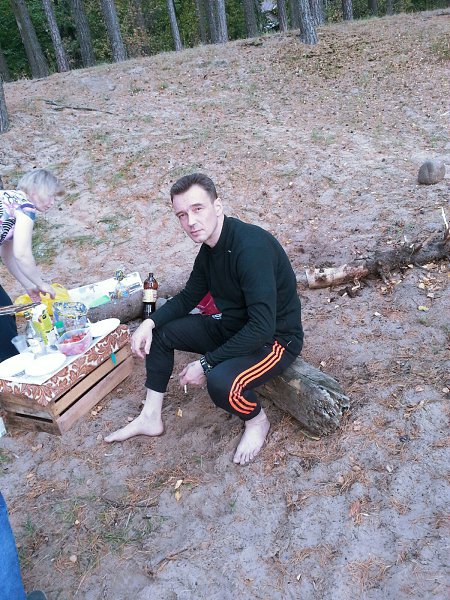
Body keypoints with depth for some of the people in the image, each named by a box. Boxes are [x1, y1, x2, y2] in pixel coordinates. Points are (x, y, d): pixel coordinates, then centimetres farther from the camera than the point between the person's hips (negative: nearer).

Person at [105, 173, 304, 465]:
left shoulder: (251, 247, -29)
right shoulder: (210, 247, 0)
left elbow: (262, 327, -33)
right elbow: (189, 296, 13)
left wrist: (206, 363, -25)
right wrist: (150, 322, -4)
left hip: (276, 338, -9)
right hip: (233, 327, 9)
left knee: (221, 382, -36)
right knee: (160, 332, 6)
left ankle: (257, 420, 1)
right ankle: (151, 418, 18)